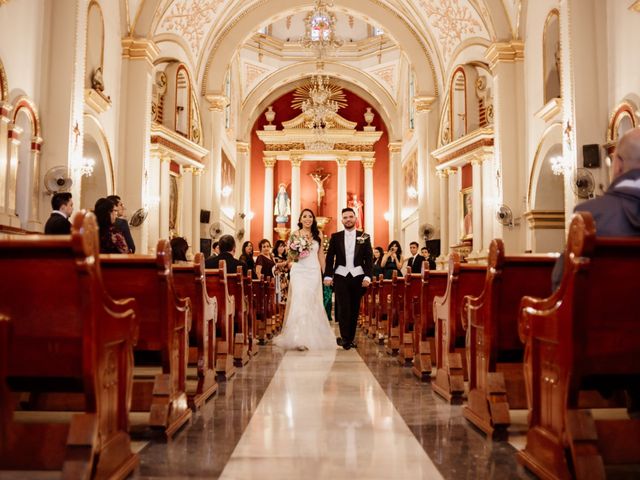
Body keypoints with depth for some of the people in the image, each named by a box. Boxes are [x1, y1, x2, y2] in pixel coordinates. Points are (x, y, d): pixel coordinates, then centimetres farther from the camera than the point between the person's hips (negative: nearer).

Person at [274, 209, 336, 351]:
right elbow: (291, 256, 5)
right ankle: (299, 338, -12)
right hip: (299, 271, -2)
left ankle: (312, 337, 14)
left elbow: (321, 254, 14)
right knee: (299, 301, -11)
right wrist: (297, 253, -16)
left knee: (312, 302, 3)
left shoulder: (318, 235, 9)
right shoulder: (295, 235, 2)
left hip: (314, 272, 2)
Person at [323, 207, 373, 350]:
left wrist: (368, 276, -6)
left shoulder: (364, 237, 6)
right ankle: (345, 338, -1)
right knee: (343, 308, -6)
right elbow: (329, 258, 5)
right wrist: (328, 275, -4)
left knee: (354, 309, 6)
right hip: (341, 276, -1)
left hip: (358, 277, 1)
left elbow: (369, 258, 3)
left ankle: (351, 338, 15)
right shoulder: (335, 237, 6)